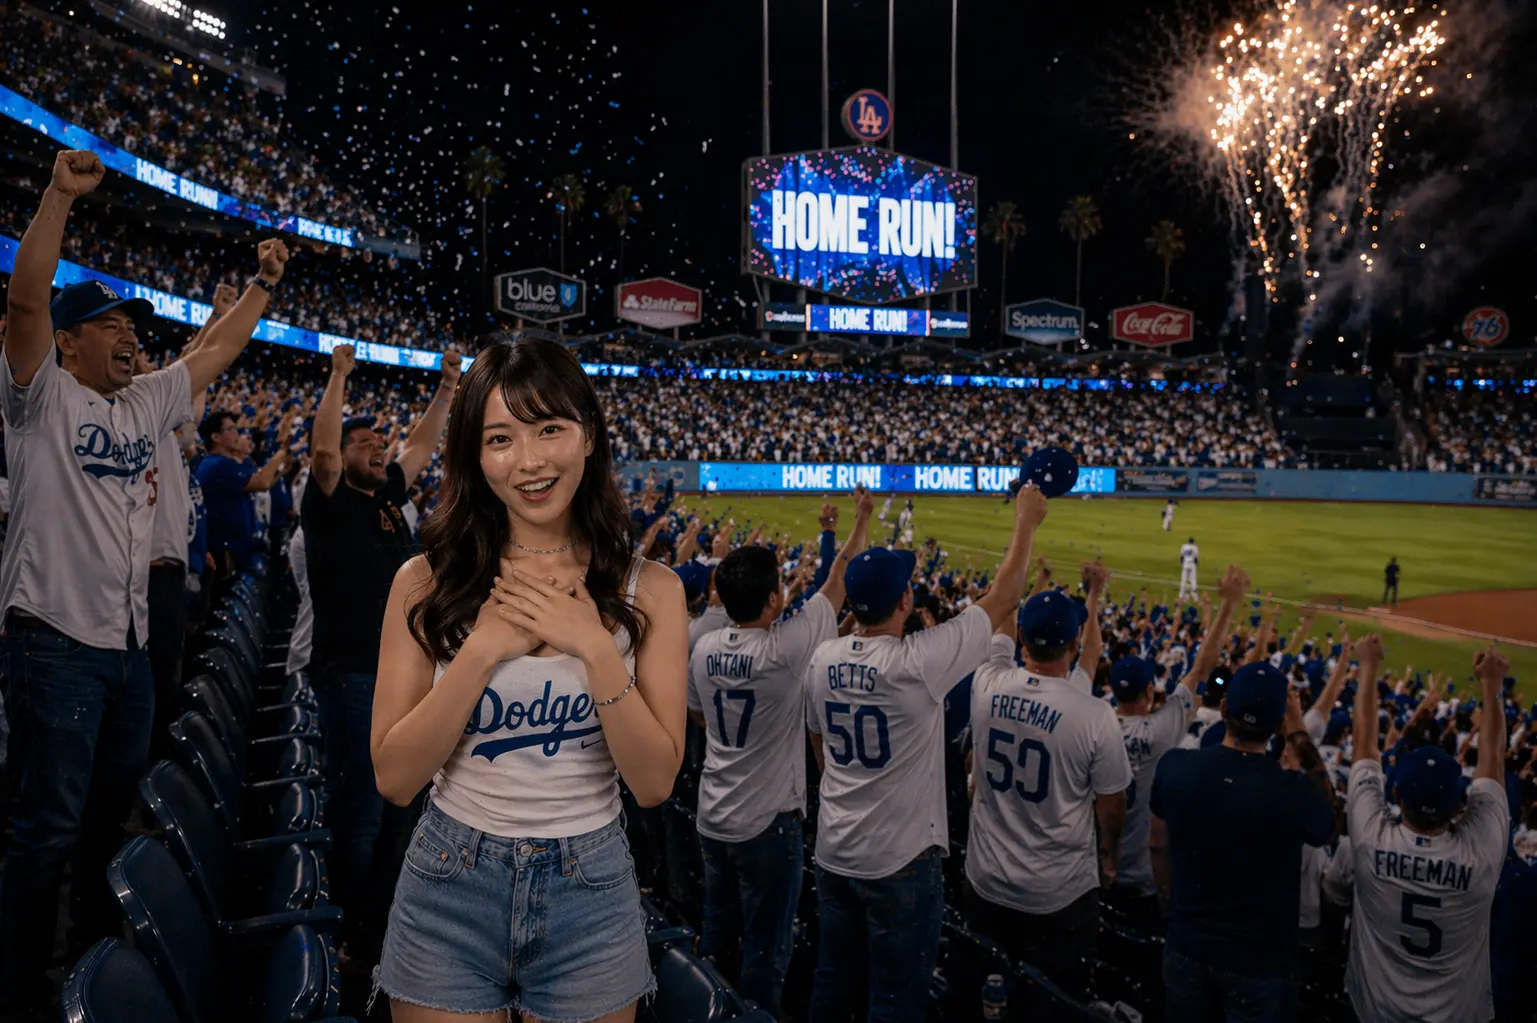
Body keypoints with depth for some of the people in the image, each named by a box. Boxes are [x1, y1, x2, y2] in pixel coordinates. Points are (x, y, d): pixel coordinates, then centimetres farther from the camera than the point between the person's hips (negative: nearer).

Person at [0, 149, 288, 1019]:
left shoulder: (148, 403, 13)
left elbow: (219, 347, 21)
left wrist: (265, 285, 19)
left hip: (130, 642, 7)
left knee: (114, 808, 18)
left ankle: (103, 951, 34)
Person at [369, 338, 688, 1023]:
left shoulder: (648, 589, -7)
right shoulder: (428, 582, -7)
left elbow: (654, 782, -11)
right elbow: (395, 779, -9)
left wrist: (596, 647, -21)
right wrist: (482, 650, -19)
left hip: (589, 895, 1)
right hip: (449, 891, 0)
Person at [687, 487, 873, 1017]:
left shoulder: (704, 649, -4)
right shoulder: (785, 649, -23)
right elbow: (837, 583, -12)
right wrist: (862, 519, -2)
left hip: (712, 817, 7)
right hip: (768, 822, -6)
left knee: (715, 934, 22)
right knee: (765, 950, 8)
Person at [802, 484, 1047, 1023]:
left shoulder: (823, 658, -4)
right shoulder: (919, 662, -22)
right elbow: (1003, 599, -12)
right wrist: (1026, 522, 0)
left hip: (833, 851, 6)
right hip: (899, 860, -6)